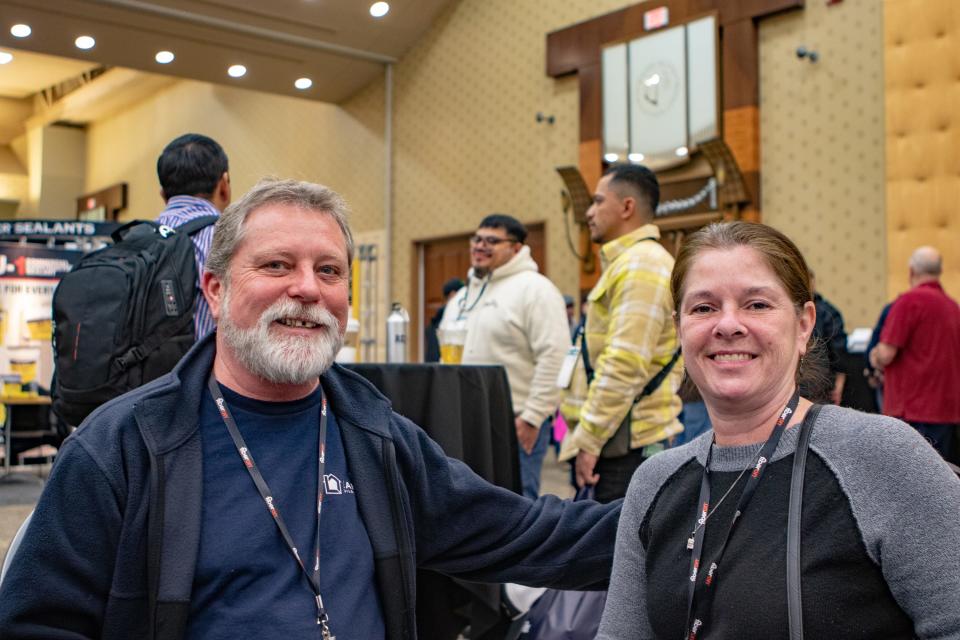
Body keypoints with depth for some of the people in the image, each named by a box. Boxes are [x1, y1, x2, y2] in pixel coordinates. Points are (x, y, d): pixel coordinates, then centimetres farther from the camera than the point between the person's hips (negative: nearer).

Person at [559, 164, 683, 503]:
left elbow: (624, 367, -22)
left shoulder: (640, 266, -14)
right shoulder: (628, 263, 20)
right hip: (622, 438, 11)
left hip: (626, 441, -11)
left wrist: (588, 439, -18)